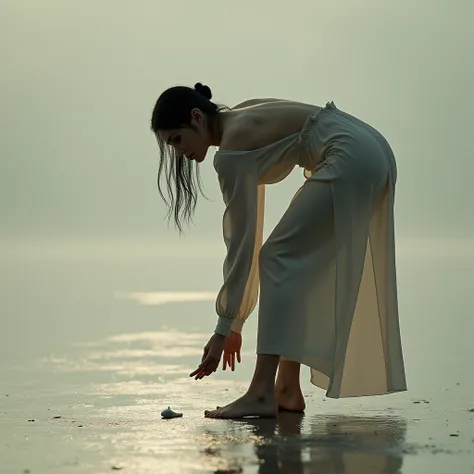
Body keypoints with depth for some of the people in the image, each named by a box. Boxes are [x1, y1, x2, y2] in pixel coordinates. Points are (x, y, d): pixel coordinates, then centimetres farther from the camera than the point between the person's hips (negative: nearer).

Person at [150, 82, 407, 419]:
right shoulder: (240, 122, 16)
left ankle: (261, 394, -16)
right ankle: (288, 390, 10)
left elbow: (241, 241, -12)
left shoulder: (232, 148, -12)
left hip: (352, 159, -10)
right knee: (295, 268, 11)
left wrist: (225, 328, -7)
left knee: (278, 259, -10)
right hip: (373, 154, 10)